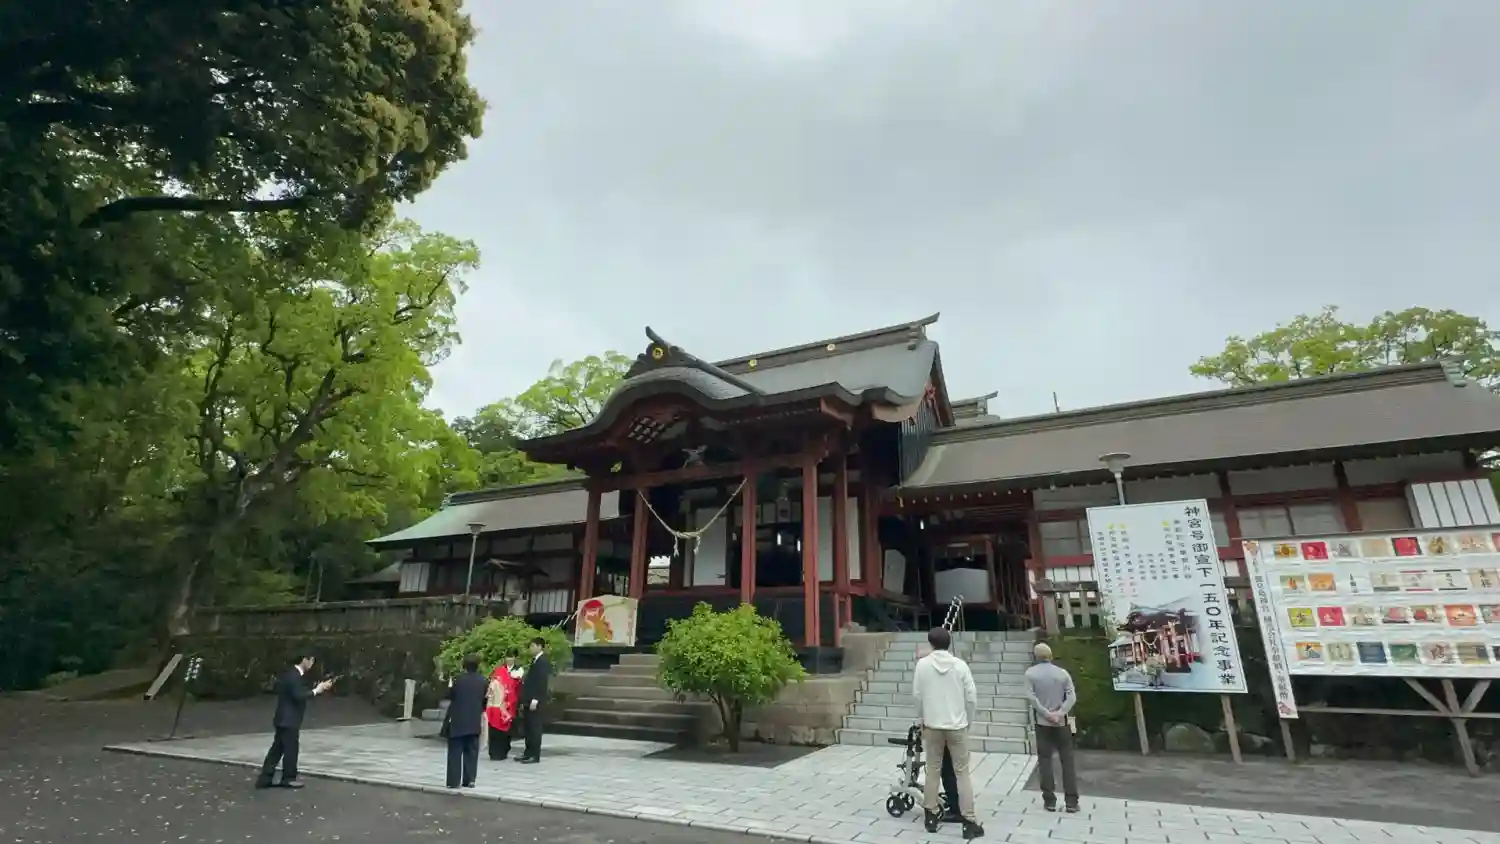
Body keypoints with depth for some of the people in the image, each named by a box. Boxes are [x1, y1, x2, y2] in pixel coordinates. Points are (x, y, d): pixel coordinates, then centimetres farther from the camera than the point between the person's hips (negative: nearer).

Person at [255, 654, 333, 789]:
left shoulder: (294, 674, 11)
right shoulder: (294, 676, -20)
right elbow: (299, 696, -26)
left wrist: (319, 688, 10)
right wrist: (316, 691, -17)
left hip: (285, 719, 10)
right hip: (289, 720, -10)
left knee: (277, 749, 14)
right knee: (290, 749, 1)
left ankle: (265, 779, 18)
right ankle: (288, 779, 11)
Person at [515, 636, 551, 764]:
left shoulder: (544, 661, -12)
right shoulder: (535, 661, 18)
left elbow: (542, 682, -19)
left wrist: (535, 700, -21)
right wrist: (524, 700, 17)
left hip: (535, 702, -9)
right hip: (529, 701, 9)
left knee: (535, 728, -3)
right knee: (528, 728, 12)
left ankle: (535, 755, 3)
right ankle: (528, 753, 20)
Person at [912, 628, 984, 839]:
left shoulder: (923, 664, -6)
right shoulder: (960, 664, -7)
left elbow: (917, 696, -2)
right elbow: (972, 697, -3)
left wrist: (922, 720, 13)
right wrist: (967, 720, 12)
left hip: (932, 726, 1)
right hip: (957, 725, 0)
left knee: (933, 771, 12)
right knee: (962, 772, 7)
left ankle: (931, 815, 19)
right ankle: (969, 821, 7)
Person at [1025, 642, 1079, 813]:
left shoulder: (1030, 673, -3)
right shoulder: (1062, 673, 1)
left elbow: (1031, 697, -12)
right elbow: (1072, 697, -10)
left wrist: (1047, 714, -11)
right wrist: (1060, 713, -15)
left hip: (1042, 723, -1)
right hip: (1061, 722, 1)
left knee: (1045, 760, 6)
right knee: (1067, 760, 8)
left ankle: (1049, 801, 7)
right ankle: (1071, 801, 9)